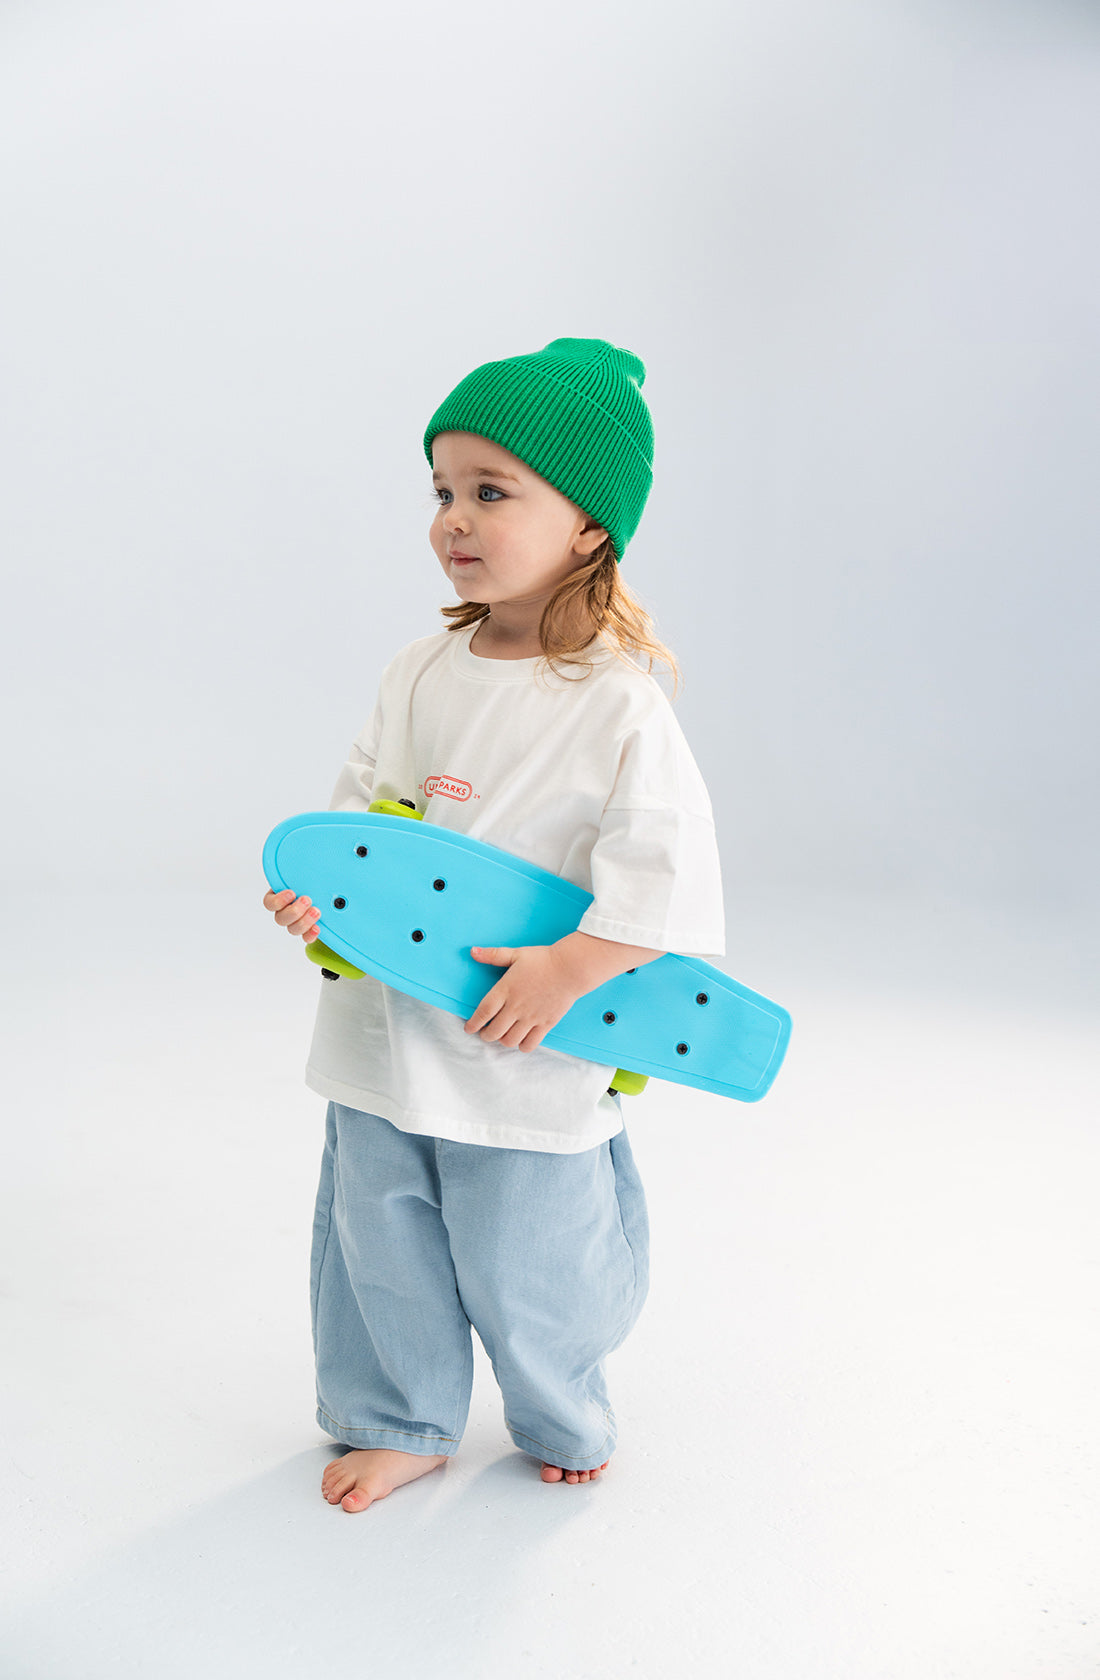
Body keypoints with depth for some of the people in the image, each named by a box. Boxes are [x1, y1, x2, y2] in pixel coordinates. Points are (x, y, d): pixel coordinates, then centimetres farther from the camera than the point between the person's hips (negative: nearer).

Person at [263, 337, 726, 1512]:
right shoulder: (417, 673, 2)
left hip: (525, 1059, -5)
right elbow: (364, 797, 10)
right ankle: (399, 1421, 42)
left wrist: (567, 969, -24)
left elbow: (667, 871, -19)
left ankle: (563, 1422, 43)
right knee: (377, 1238, 17)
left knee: (524, 1264, 12)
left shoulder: (618, 704, -16)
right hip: (382, 1031, 5)